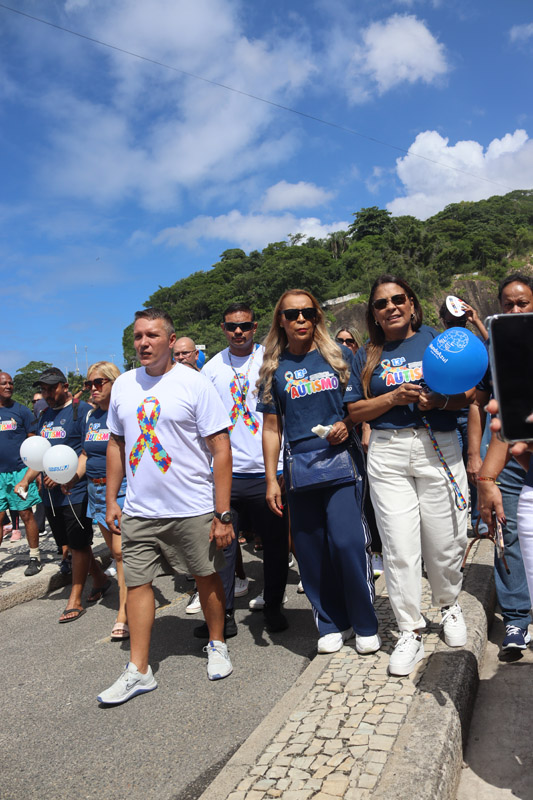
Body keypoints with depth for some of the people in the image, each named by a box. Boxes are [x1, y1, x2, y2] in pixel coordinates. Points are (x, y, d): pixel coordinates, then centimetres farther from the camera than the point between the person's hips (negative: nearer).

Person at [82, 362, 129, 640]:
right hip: (96, 489, 7)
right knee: (113, 548, 14)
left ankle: (123, 613, 0)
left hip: (123, 488, -7)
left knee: (121, 551, -8)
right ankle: (128, 588, 29)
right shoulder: (90, 416, 12)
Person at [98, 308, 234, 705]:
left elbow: (221, 449, -11)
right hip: (138, 510, 4)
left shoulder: (194, 383, -9)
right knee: (137, 583, 7)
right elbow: (116, 444, 15)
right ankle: (139, 671, 22)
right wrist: (111, 500, 11)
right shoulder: (123, 385, 6)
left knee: (207, 578, 11)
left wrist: (223, 514, -14)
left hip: (193, 509, -4)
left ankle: (217, 646, 34)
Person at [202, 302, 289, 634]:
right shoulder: (212, 368, 6)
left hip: (267, 469, -1)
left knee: (276, 543, 10)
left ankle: (273, 606, 29)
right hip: (224, 471, 1)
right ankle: (222, 611, 21)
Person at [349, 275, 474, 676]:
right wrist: (394, 397, -10)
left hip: (439, 448, 0)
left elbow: (469, 392, 5)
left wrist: (440, 401, -15)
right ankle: (410, 632, 15)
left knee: (444, 541, 6)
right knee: (399, 548, 0)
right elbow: (354, 411, 4)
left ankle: (450, 604, 35)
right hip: (388, 454, 1)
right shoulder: (366, 357, 10)